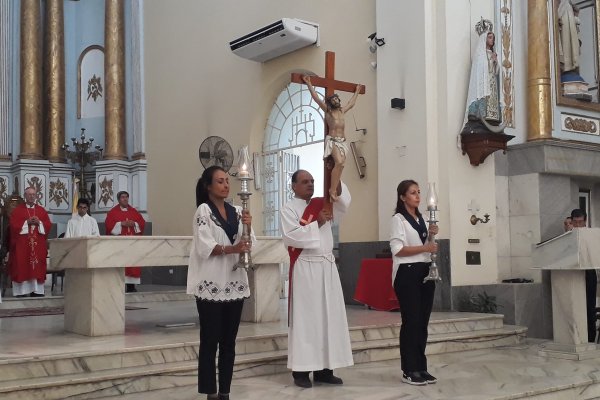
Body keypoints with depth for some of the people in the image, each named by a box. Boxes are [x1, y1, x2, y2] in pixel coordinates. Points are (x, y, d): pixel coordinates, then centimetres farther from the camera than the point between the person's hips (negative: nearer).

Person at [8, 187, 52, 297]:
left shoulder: (41, 210, 12)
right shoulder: (17, 210, 4)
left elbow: (48, 225, 6)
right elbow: (13, 225, -7)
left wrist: (39, 222, -12)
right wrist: (27, 222, -15)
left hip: (38, 245, 3)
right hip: (22, 245, -3)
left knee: (38, 267, 1)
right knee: (22, 267, -5)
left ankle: (37, 291, 4)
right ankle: (21, 291, -4)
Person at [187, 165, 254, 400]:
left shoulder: (236, 211, 12)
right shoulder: (203, 210, -4)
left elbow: (248, 244, 7)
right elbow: (204, 246, -13)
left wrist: (248, 227, -11)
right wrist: (231, 249, -26)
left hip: (234, 283, 6)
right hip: (211, 285, -6)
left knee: (229, 341, 9)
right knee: (210, 341, -2)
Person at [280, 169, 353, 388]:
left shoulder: (322, 204, 14)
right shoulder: (288, 209, 0)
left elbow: (343, 201, -3)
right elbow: (291, 235, -14)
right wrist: (316, 223, -16)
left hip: (327, 265, 5)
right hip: (304, 267, -5)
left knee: (329, 315, 4)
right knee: (305, 317, -4)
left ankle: (324, 368, 10)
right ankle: (301, 370, 0)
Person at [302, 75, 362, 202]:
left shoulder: (342, 111, 19)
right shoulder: (327, 110, 5)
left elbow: (351, 103, 36)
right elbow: (316, 98, -2)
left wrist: (356, 91, 45)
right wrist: (309, 84, -4)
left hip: (343, 141, 6)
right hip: (332, 140, -6)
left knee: (340, 165, -8)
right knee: (339, 162, -25)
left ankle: (334, 190, -7)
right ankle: (333, 189, -18)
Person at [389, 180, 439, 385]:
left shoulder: (421, 219, 16)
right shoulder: (398, 219, -6)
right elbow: (398, 249, -14)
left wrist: (432, 235, 3)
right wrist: (425, 247, -18)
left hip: (425, 272, 7)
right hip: (407, 273, -7)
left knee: (423, 321, 7)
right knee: (411, 321, -6)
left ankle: (421, 368, 13)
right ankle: (409, 370, 1)